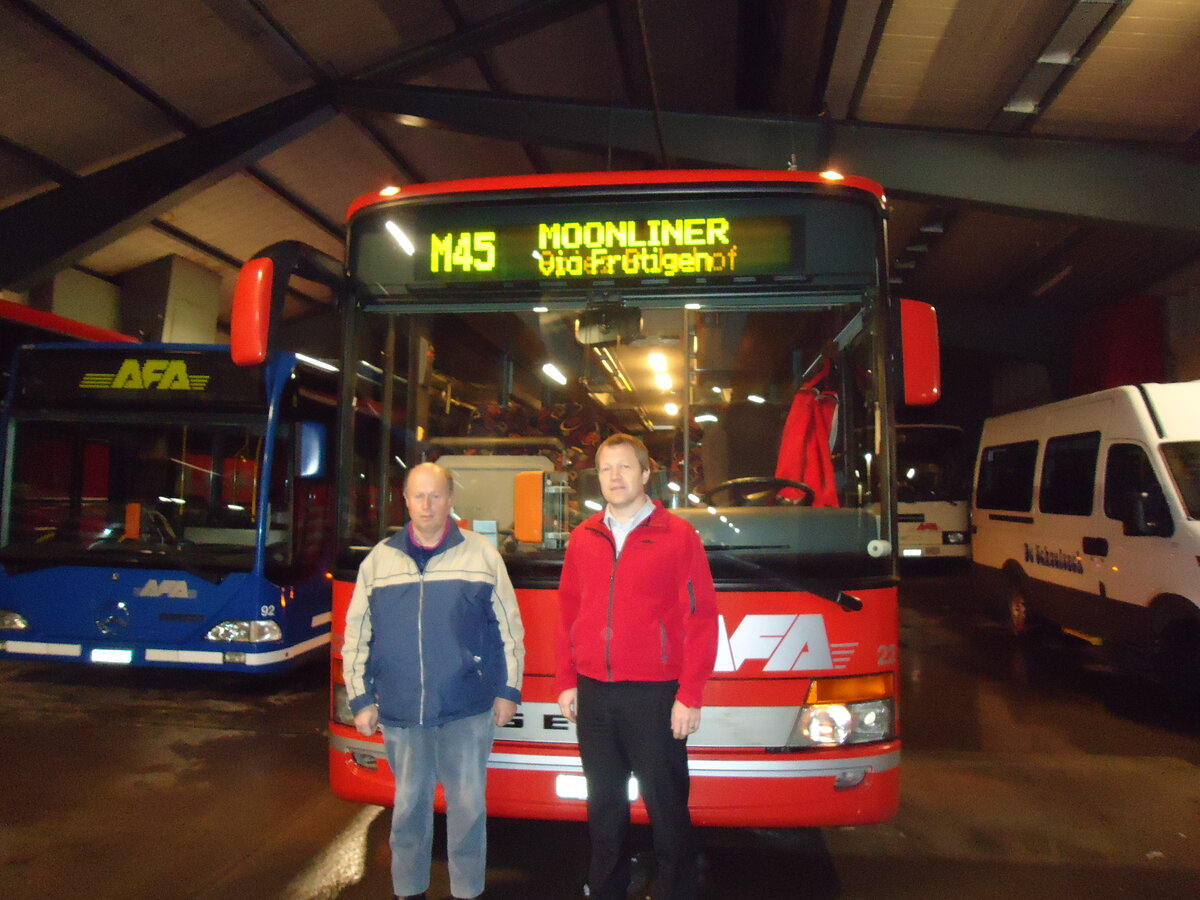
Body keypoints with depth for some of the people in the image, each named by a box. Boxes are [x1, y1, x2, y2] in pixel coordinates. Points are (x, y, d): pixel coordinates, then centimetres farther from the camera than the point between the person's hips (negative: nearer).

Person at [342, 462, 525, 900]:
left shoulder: (481, 554, 0)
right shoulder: (379, 559, 5)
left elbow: (509, 627, 3)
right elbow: (356, 636, 8)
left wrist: (508, 690, 1)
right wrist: (361, 699, 5)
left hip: (468, 709, -1)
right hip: (400, 712, 2)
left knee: (468, 805, 7)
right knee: (409, 805, 15)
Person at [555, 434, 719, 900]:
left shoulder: (678, 536, -5)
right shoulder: (583, 538, 8)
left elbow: (700, 620, -8)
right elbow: (568, 613, 11)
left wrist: (689, 696, -11)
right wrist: (566, 681, 7)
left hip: (654, 694, -4)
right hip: (592, 692, 4)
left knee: (666, 803, 6)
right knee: (603, 802, 17)